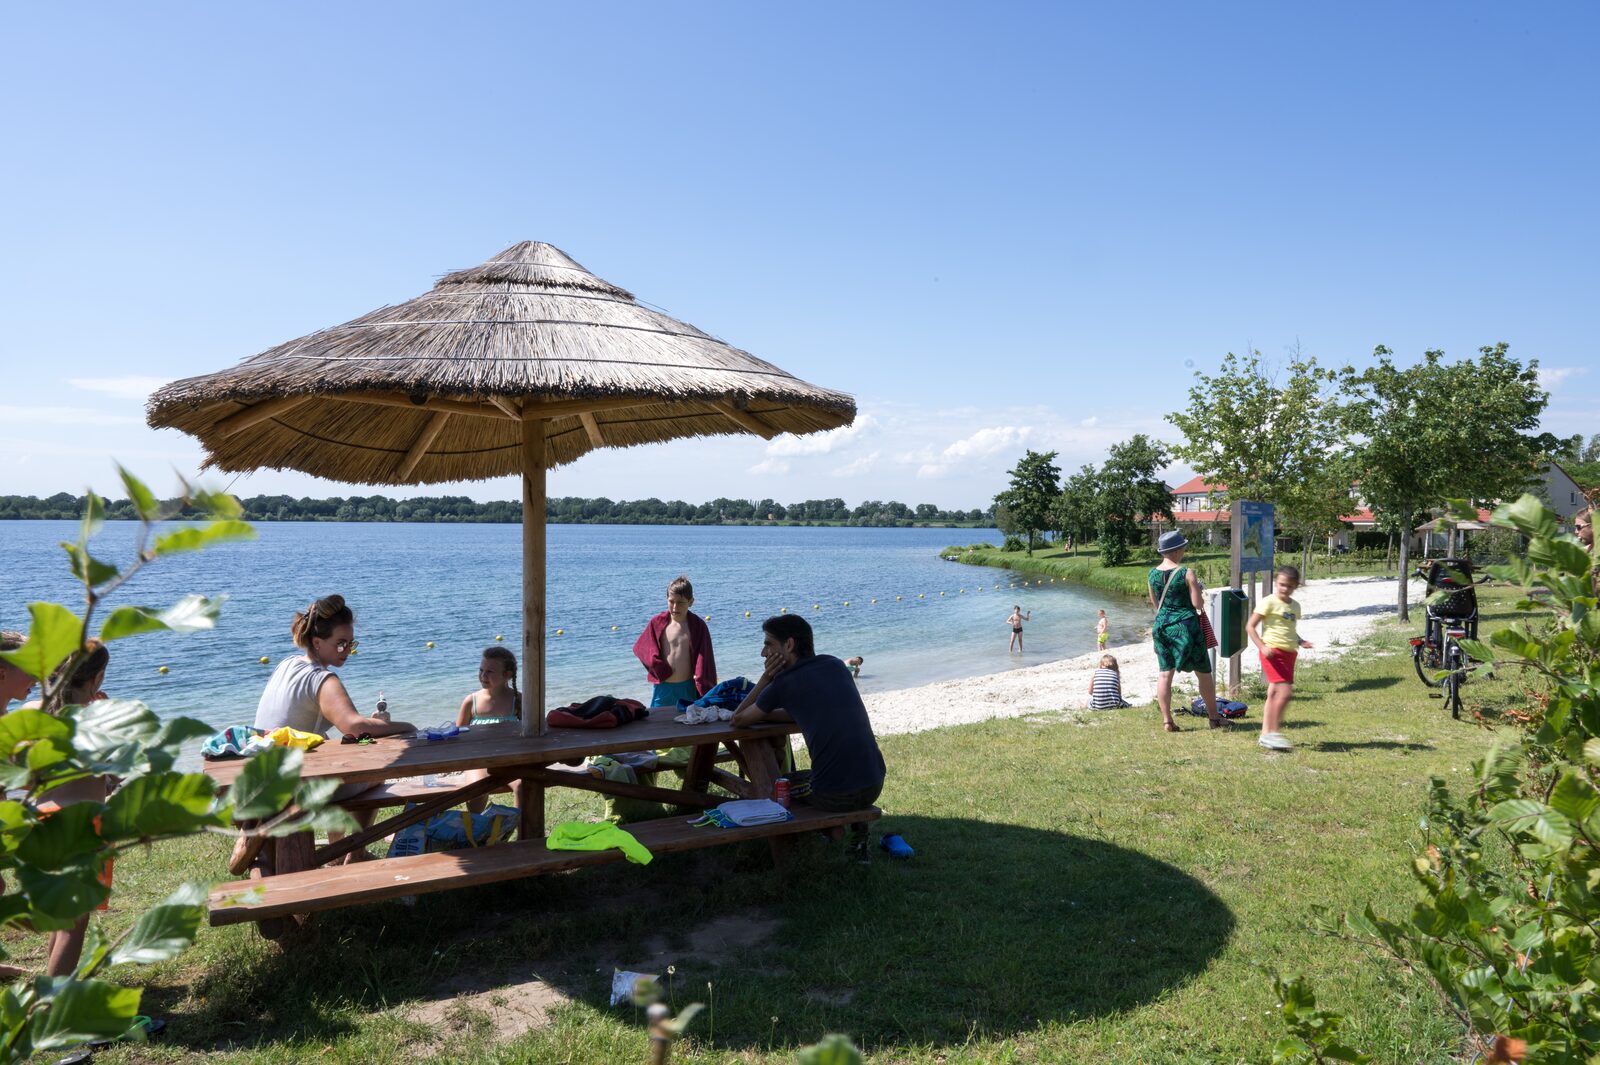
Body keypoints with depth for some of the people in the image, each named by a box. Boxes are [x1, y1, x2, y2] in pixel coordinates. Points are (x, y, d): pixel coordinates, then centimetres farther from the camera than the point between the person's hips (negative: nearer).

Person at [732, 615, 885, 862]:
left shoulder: (783, 684, -4)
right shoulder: (835, 665, 10)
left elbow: (738, 720, 10)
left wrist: (764, 679, 7)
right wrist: (764, 713, 24)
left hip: (833, 796, -5)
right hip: (875, 786, 5)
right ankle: (859, 844, 32)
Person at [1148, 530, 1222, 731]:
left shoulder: (1152, 574, 2)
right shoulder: (1187, 573, -13)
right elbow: (1198, 604, -12)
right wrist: (1197, 591, 7)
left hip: (1161, 624, 4)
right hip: (1186, 624, -4)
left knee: (1165, 673, 5)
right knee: (1203, 673, 10)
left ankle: (1167, 720, 1)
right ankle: (1214, 718, 20)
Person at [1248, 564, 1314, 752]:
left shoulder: (1295, 606, 14)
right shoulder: (1269, 602, -8)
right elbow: (1250, 626, -9)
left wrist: (1300, 641, 6)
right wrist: (1262, 646, -18)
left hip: (1289, 653, 7)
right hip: (1273, 652, -7)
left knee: (1274, 694, 9)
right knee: (1285, 691, -16)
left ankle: (1265, 734, 14)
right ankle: (1273, 732, -10)